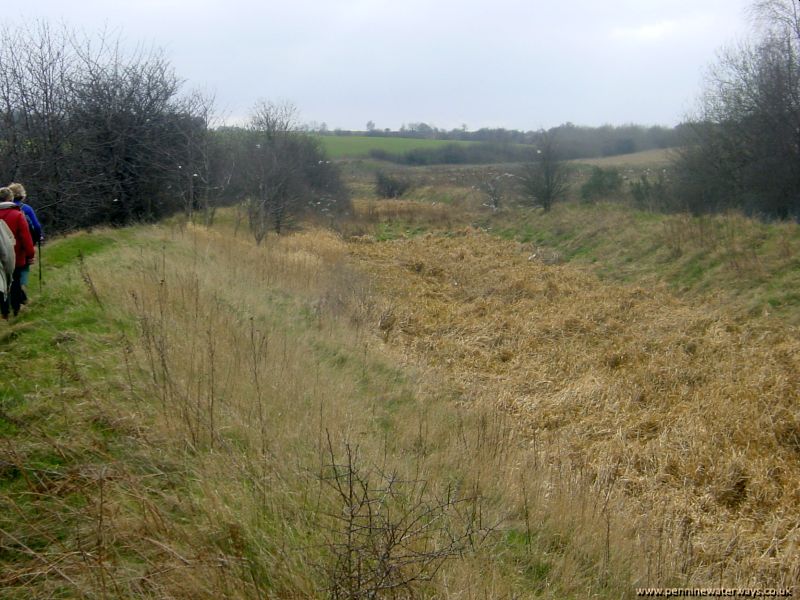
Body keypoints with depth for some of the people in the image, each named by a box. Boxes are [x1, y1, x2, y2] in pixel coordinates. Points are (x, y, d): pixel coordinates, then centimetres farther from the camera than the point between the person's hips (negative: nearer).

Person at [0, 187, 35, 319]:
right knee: (15, 283, 12)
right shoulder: (17, 215, -15)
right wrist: (30, 254, -8)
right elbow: (26, 237, -16)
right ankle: (16, 309, 17)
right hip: (16, 258, -2)